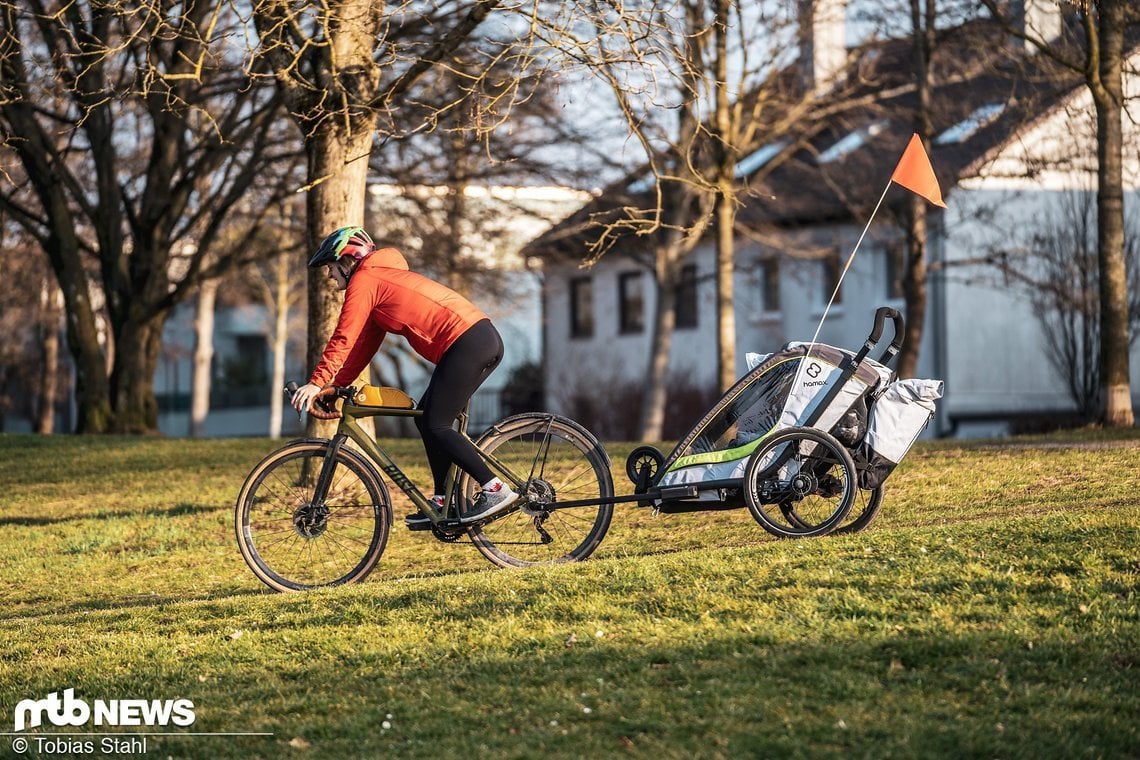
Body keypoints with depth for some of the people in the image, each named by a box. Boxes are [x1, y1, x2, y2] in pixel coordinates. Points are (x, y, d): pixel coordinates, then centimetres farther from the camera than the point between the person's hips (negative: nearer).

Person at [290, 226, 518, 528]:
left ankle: (496, 490, -12)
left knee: (436, 426, -7)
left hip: (466, 344, -10)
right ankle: (442, 502, 16)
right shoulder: (383, 277, 27)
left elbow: (344, 338, -9)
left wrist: (317, 382, -8)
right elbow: (364, 344, 27)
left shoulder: (364, 280, -2)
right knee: (428, 420, 15)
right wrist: (335, 386, 23)